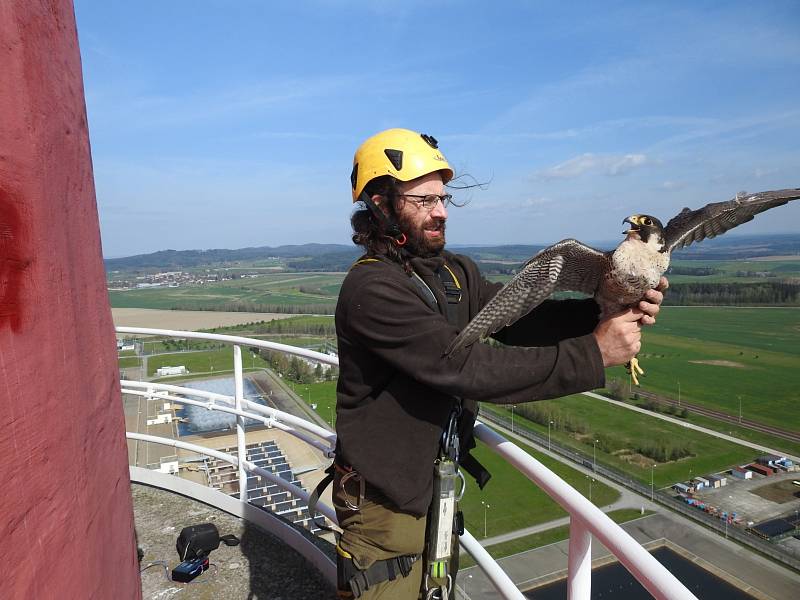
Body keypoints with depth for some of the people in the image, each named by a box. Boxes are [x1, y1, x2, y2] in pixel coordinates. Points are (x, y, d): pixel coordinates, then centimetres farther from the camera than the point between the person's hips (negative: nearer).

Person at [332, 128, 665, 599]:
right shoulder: (373, 289, -26)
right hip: (387, 499, -7)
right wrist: (593, 353, -29)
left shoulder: (455, 272, 1)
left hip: (437, 484, 8)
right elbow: (466, 368, -32)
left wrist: (604, 311, -23)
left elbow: (518, 317, -7)